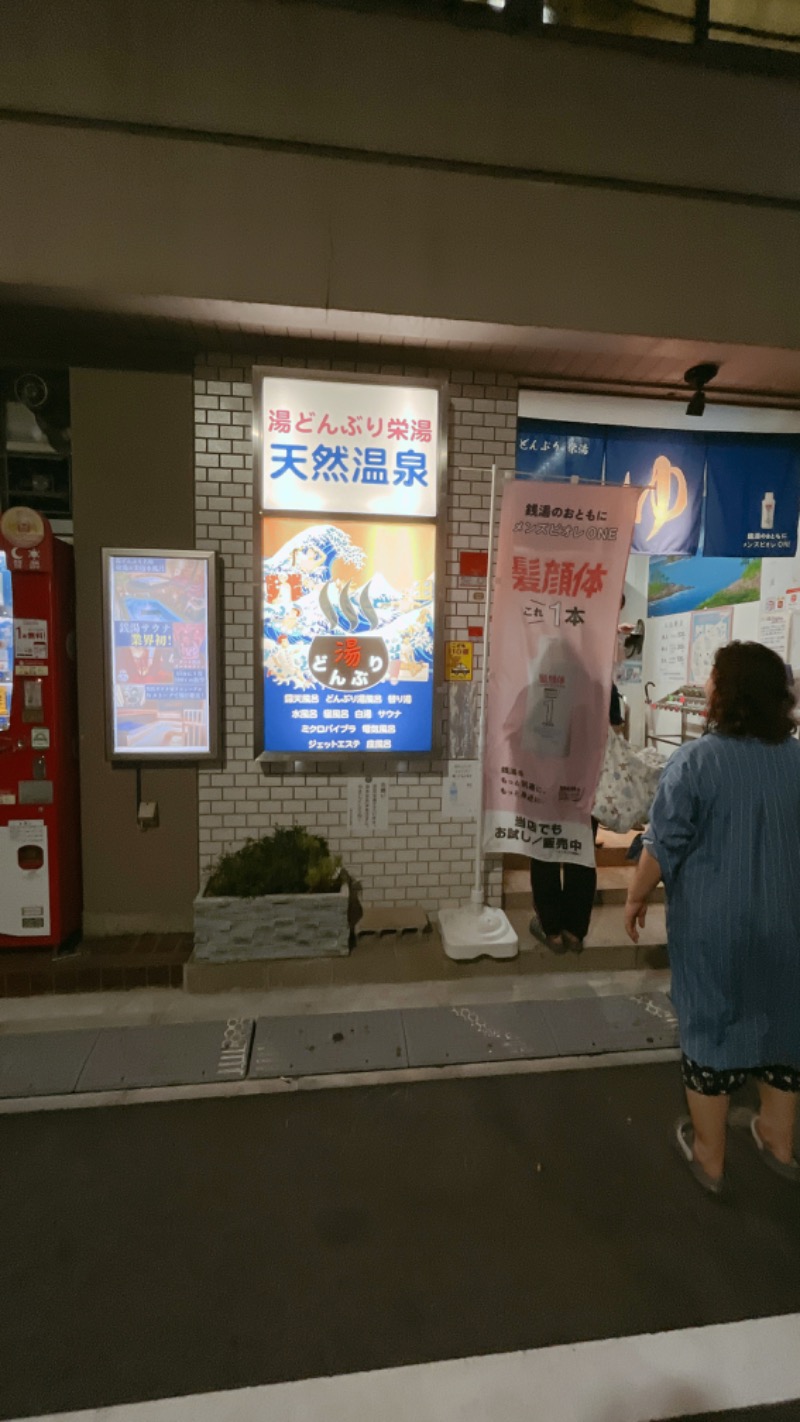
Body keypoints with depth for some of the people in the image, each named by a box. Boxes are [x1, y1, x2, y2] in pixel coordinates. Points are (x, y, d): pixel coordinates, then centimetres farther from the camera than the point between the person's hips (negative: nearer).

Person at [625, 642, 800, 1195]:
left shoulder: (697, 759, -18)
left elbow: (665, 845, -15)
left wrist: (637, 898, -1)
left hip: (713, 921, -4)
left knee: (712, 1023, 11)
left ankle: (709, 1155, 27)